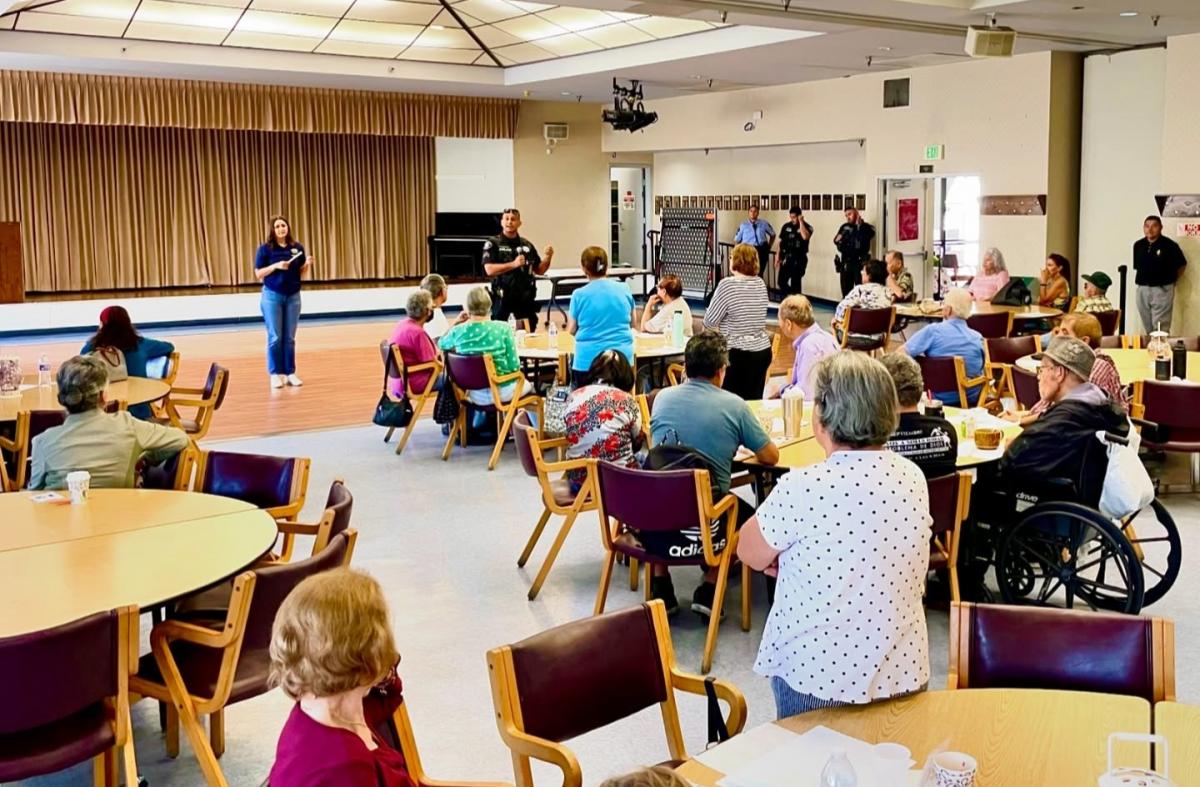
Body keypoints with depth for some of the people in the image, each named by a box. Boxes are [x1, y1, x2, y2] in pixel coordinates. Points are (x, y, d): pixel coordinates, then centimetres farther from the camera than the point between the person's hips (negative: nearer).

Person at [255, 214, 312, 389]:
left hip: (293, 296, 3)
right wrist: (275, 266, -19)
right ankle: (275, 374, 4)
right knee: (275, 337, -1)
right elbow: (258, 274, -5)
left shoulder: (297, 248, 3)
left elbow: (301, 272, 9)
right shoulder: (265, 249, -6)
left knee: (289, 338, 7)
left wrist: (308, 264, -11)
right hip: (272, 296, -3)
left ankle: (290, 373, 11)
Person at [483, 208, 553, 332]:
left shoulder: (527, 245, 10)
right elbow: (489, 270, -14)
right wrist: (513, 264, -24)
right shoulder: (492, 244, -2)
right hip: (502, 297, -4)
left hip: (525, 296, 4)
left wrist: (548, 258, -5)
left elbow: (539, 270, 15)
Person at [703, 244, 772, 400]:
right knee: (755, 399, 10)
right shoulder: (761, 284, 6)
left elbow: (709, 321, -7)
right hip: (763, 350, 7)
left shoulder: (727, 285, -13)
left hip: (739, 354, -6)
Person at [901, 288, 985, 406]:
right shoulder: (978, 338, -3)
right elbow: (981, 372, 8)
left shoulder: (933, 331, -15)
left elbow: (901, 353, -16)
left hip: (939, 399, -4)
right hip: (971, 400, 4)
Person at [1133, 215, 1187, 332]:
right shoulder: (1138, 245, 6)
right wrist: (1139, 279, 10)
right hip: (1142, 290, 5)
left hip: (1162, 290, -5)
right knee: (1148, 328, 12)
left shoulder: (1170, 245, -8)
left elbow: (1181, 265, 2)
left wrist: (1171, 281, 4)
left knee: (1160, 329, -7)